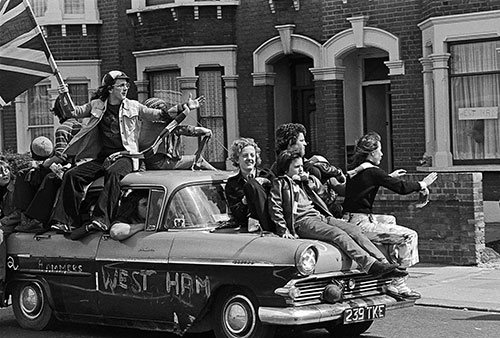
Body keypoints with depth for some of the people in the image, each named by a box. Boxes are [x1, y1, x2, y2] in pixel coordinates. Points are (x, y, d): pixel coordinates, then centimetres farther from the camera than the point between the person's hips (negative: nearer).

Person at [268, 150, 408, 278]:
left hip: (320, 216, 8)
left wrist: (309, 178, 19)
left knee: (353, 231, -15)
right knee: (339, 234, -30)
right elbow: (275, 209, 0)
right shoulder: (280, 183, 8)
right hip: (302, 221, -8)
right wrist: (284, 231, -10)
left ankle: (383, 263, -27)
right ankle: (370, 265, -45)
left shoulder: (302, 182, 28)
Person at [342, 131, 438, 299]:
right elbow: (401, 187, -12)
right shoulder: (372, 171, -14)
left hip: (349, 219, 10)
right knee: (410, 235, -8)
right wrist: (422, 185, 5)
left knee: (390, 219, 34)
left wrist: (390, 177, 35)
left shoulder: (353, 168, 11)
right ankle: (398, 284, -8)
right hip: (361, 223, -10)